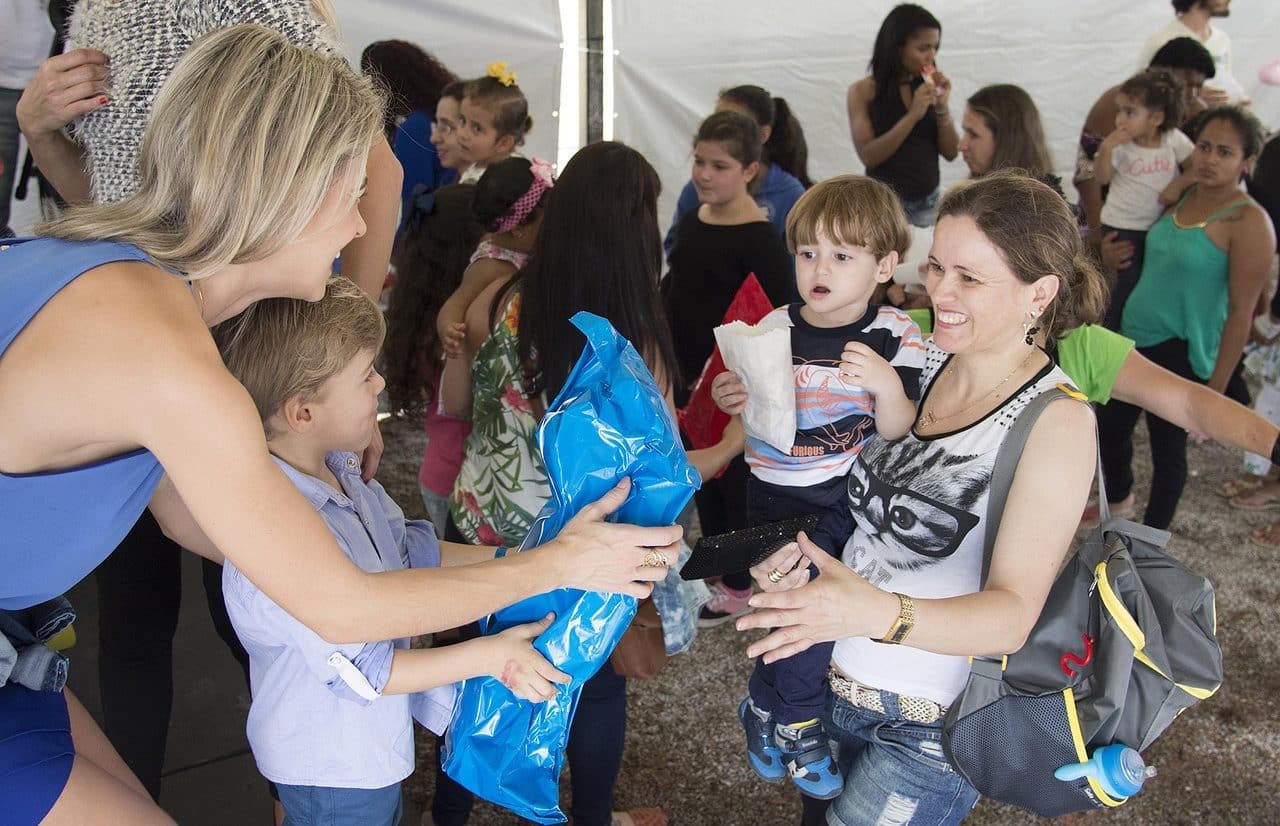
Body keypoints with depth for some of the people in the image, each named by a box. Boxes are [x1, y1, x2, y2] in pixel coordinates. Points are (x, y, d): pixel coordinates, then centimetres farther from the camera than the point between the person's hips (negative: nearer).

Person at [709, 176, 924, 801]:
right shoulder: (775, 329, -3)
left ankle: (768, 706, 29)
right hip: (778, 498, -1)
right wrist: (734, 402, -16)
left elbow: (899, 435, -12)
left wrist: (888, 385, -30)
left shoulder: (895, 335, -6)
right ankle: (794, 720, 14)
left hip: (855, 496, 1)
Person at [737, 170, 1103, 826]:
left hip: (928, 728, -6)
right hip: (829, 679, 6)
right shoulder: (922, 359, -3)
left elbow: (1012, 614, -26)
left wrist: (880, 612, -43)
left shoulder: (1057, 419, -18)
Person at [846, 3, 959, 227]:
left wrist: (942, 107, -10)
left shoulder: (930, 89, 5)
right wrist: (912, 116, -21)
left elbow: (951, 153, 3)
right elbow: (868, 156, -14)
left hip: (929, 202, 4)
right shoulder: (863, 91, -5)